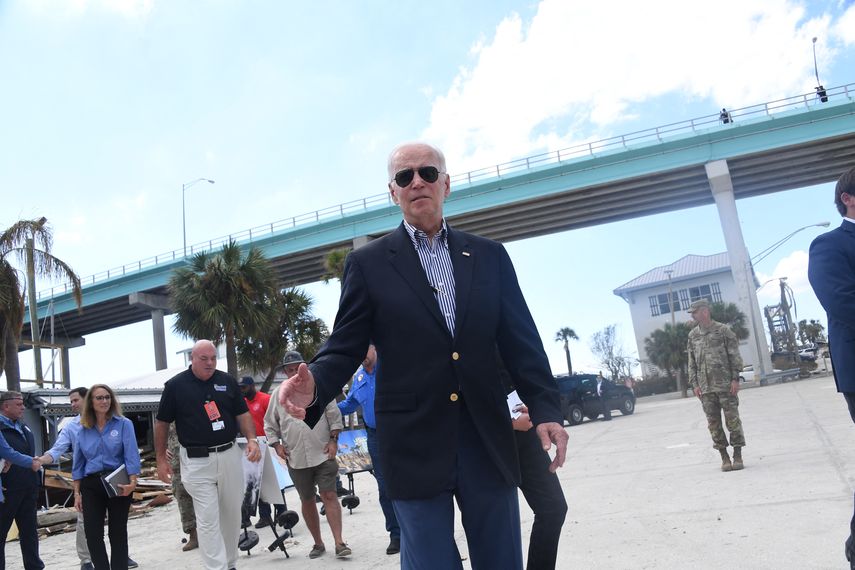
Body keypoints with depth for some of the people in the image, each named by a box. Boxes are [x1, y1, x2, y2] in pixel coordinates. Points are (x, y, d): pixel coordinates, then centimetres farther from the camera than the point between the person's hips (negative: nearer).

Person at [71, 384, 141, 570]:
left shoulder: (124, 424, -3)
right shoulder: (83, 429, 7)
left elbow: (131, 455, -10)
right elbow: (78, 464, 12)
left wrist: (133, 482, -21)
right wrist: (77, 493, 8)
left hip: (118, 484, -3)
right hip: (91, 486, 3)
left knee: (117, 533, 6)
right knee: (92, 533, -2)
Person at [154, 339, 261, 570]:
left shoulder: (227, 381, 5)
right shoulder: (175, 385, -2)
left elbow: (242, 414, 7)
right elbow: (162, 423, 4)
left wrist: (252, 439, -9)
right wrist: (161, 459, 3)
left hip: (229, 455, 3)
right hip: (196, 462, -3)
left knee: (232, 515, 12)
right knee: (208, 520, -5)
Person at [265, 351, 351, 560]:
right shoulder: (278, 395, 6)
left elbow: (334, 416, 2)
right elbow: (269, 425, 12)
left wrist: (333, 440, -4)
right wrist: (277, 445, 1)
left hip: (323, 454, -2)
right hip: (296, 458, 2)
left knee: (329, 495, -7)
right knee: (307, 500, 10)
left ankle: (339, 543, -6)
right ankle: (318, 543, 23)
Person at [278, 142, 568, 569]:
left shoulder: (489, 256, 10)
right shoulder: (368, 263, 3)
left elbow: (521, 341, 8)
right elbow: (345, 348, 0)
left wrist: (545, 409, -2)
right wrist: (314, 383, -21)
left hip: (488, 441, 3)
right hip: (415, 447, -2)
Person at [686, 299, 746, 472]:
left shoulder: (723, 330, -2)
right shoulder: (692, 336, 10)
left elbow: (735, 356, -3)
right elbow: (692, 362, 12)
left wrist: (735, 379, -10)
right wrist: (695, 384, 5)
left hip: (725, 385, -4)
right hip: (705, 387, 4)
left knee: (732, 419, -1)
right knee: (713, 423, 4)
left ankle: (737, 456, 9)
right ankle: (724, 457, 13)